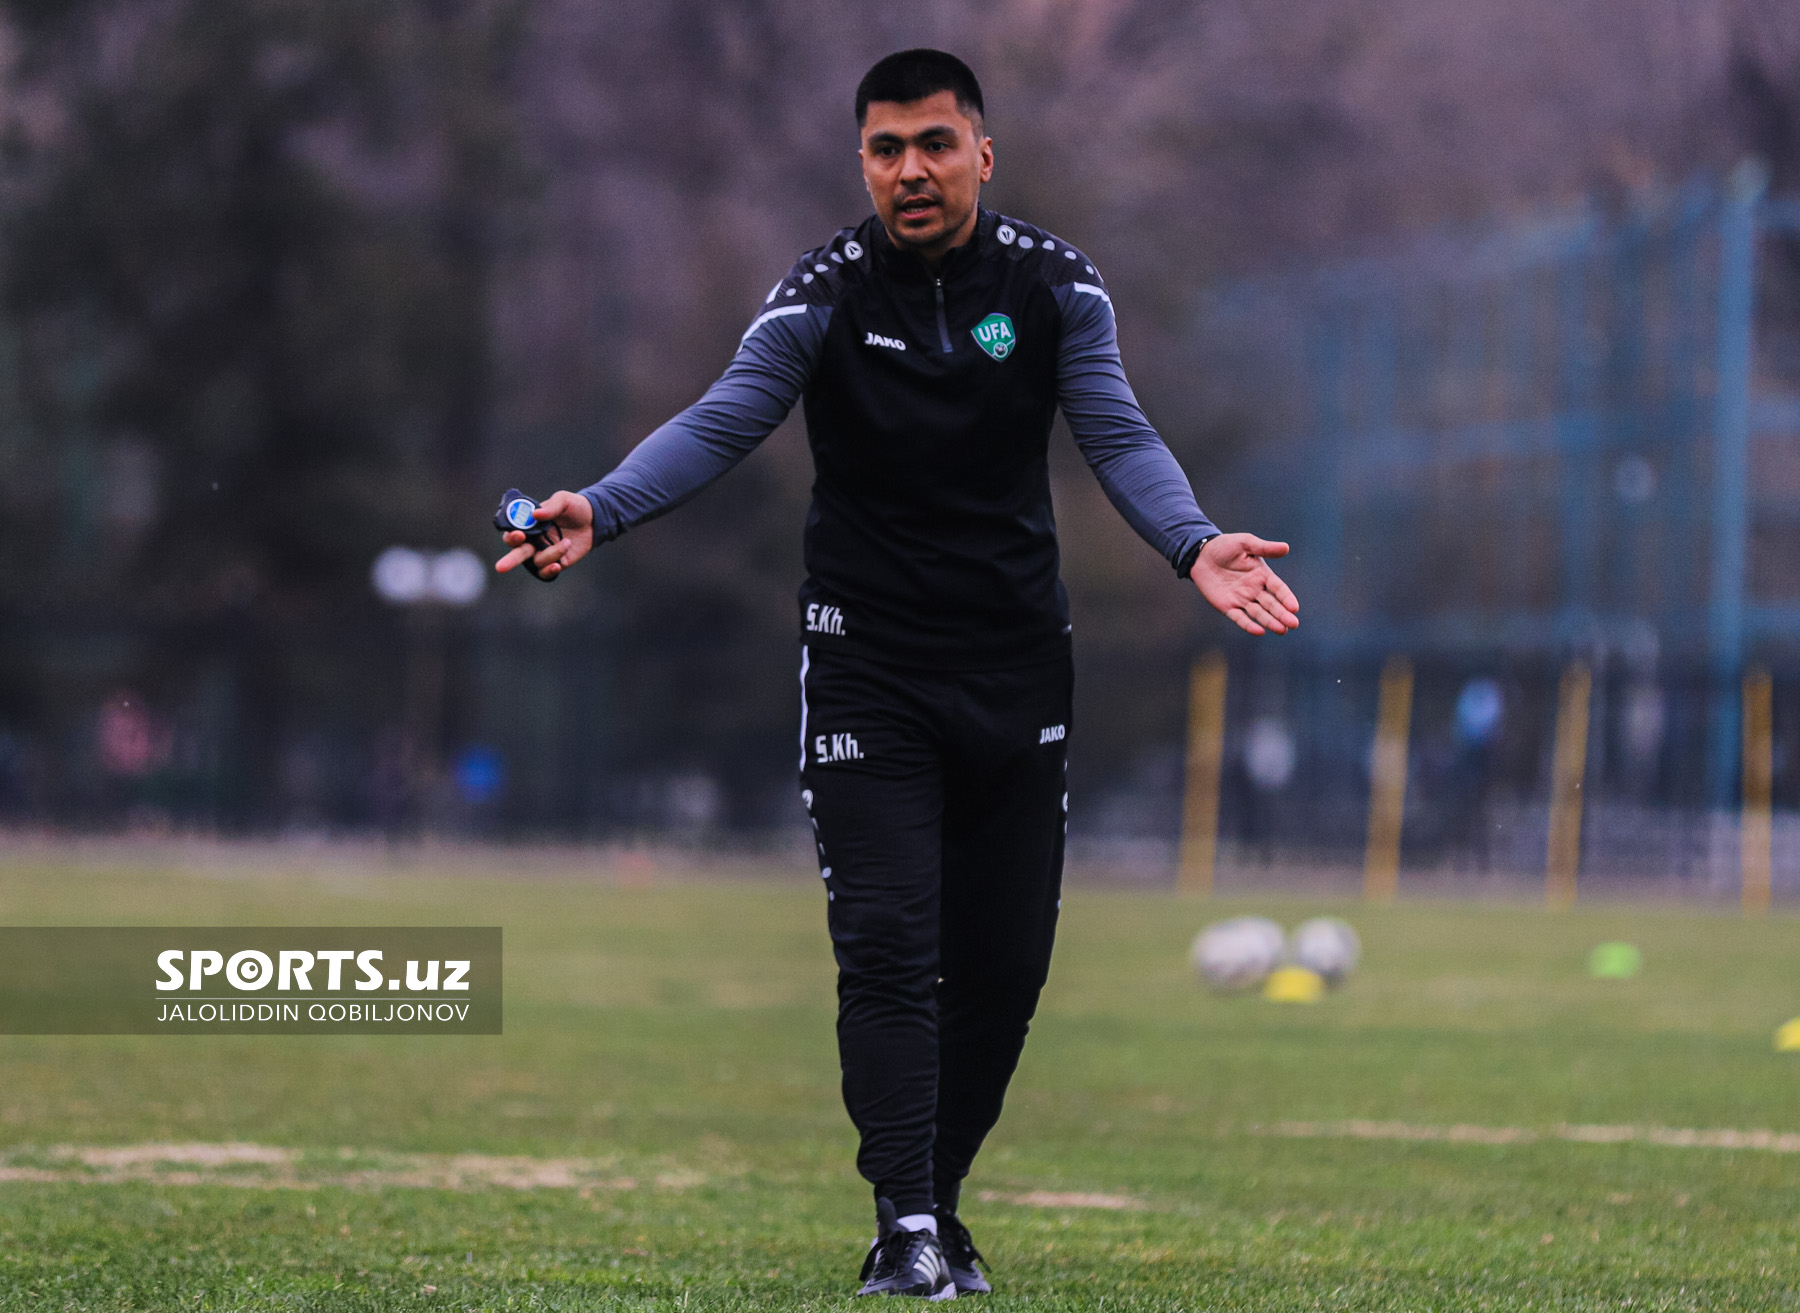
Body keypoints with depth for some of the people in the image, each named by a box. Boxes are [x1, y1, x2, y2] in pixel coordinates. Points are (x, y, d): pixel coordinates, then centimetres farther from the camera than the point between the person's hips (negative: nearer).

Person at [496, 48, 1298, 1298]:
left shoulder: (1053, 282, -2)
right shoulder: (824, 294, -8)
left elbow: (1117, 434, -9)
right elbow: (722, 421, -19)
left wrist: (1194, 543, -28)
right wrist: (601, 509, -36)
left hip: (1017, 666, 3)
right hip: (868, 666, -3)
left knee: (1005, 962, 5)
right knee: (887, 946, -13)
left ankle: (937, 1206, 21)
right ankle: (905, 1231, -13)